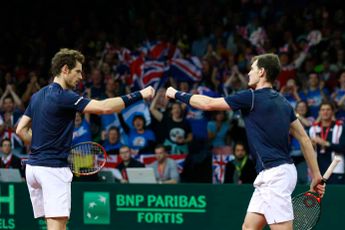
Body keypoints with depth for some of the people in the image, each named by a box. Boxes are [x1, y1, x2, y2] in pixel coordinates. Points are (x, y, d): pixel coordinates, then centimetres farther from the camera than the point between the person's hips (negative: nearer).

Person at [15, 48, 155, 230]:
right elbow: (103, 107, -20)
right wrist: (140, 95, -15)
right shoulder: (64, 96, -13)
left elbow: (21, 130, 17)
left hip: (33, 166, 9)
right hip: (53, 167, -9)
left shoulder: (37, 96, 14)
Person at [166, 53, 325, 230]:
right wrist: (316, 175, 17)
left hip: (275, 174, -9)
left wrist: (177, 94, 11)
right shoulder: (282, 102, 14)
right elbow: (304, 138, 14)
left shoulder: (252, 97, -9)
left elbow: (208, 104, -3)